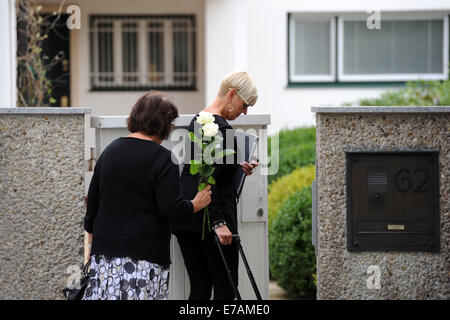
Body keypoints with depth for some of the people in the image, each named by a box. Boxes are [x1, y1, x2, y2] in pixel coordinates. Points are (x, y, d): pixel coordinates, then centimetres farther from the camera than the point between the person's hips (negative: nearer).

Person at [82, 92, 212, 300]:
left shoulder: (110, 150, 11)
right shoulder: (163, 159, -9)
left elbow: (93, 201, 18)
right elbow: (172, 210, -15)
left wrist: (92, 240, 28)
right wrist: (196, 204, 4)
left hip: (105, 248, 6)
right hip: (144, 253, -6)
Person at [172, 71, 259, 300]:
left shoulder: (198, 120, 15)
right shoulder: (220, 127, -15)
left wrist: (236, 166, 25)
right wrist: (218, 223, -24)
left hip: (184, 214, 9)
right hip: (212, 214, -9)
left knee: (199, 289, 9)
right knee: (225, 289, -3)